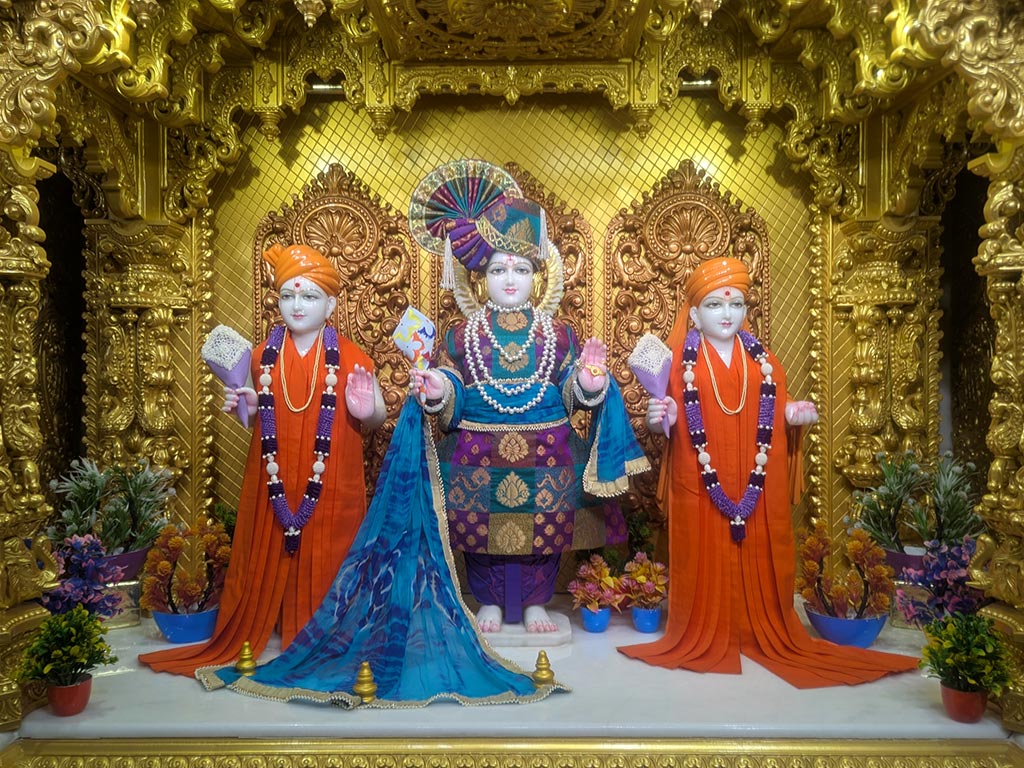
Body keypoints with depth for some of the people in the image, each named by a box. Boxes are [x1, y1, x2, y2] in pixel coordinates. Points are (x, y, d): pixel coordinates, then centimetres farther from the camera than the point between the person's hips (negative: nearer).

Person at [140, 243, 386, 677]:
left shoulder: (348, 357, -5)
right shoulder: (265, 355, 6)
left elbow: (377, 419, 1)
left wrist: (366, 412, -21)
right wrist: (245, 406, -1)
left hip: (331, 483, -3)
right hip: (275, 480, 3)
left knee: (325, 556, 5)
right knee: (271, 551, 9)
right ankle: (259, 631, 26)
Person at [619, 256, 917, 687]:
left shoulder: (764, 362, 11)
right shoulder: (680, 361, 1)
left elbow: (772, 418, 15)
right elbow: (671, 419, 0)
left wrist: (795, 414, -4)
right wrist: (660, 419, -21)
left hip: (758, 486, 3)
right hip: (700, 485, -3)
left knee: (756, 557, 7)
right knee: (705, 558, 2)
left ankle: (764, 633, 22)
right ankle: (704, 636, 15)